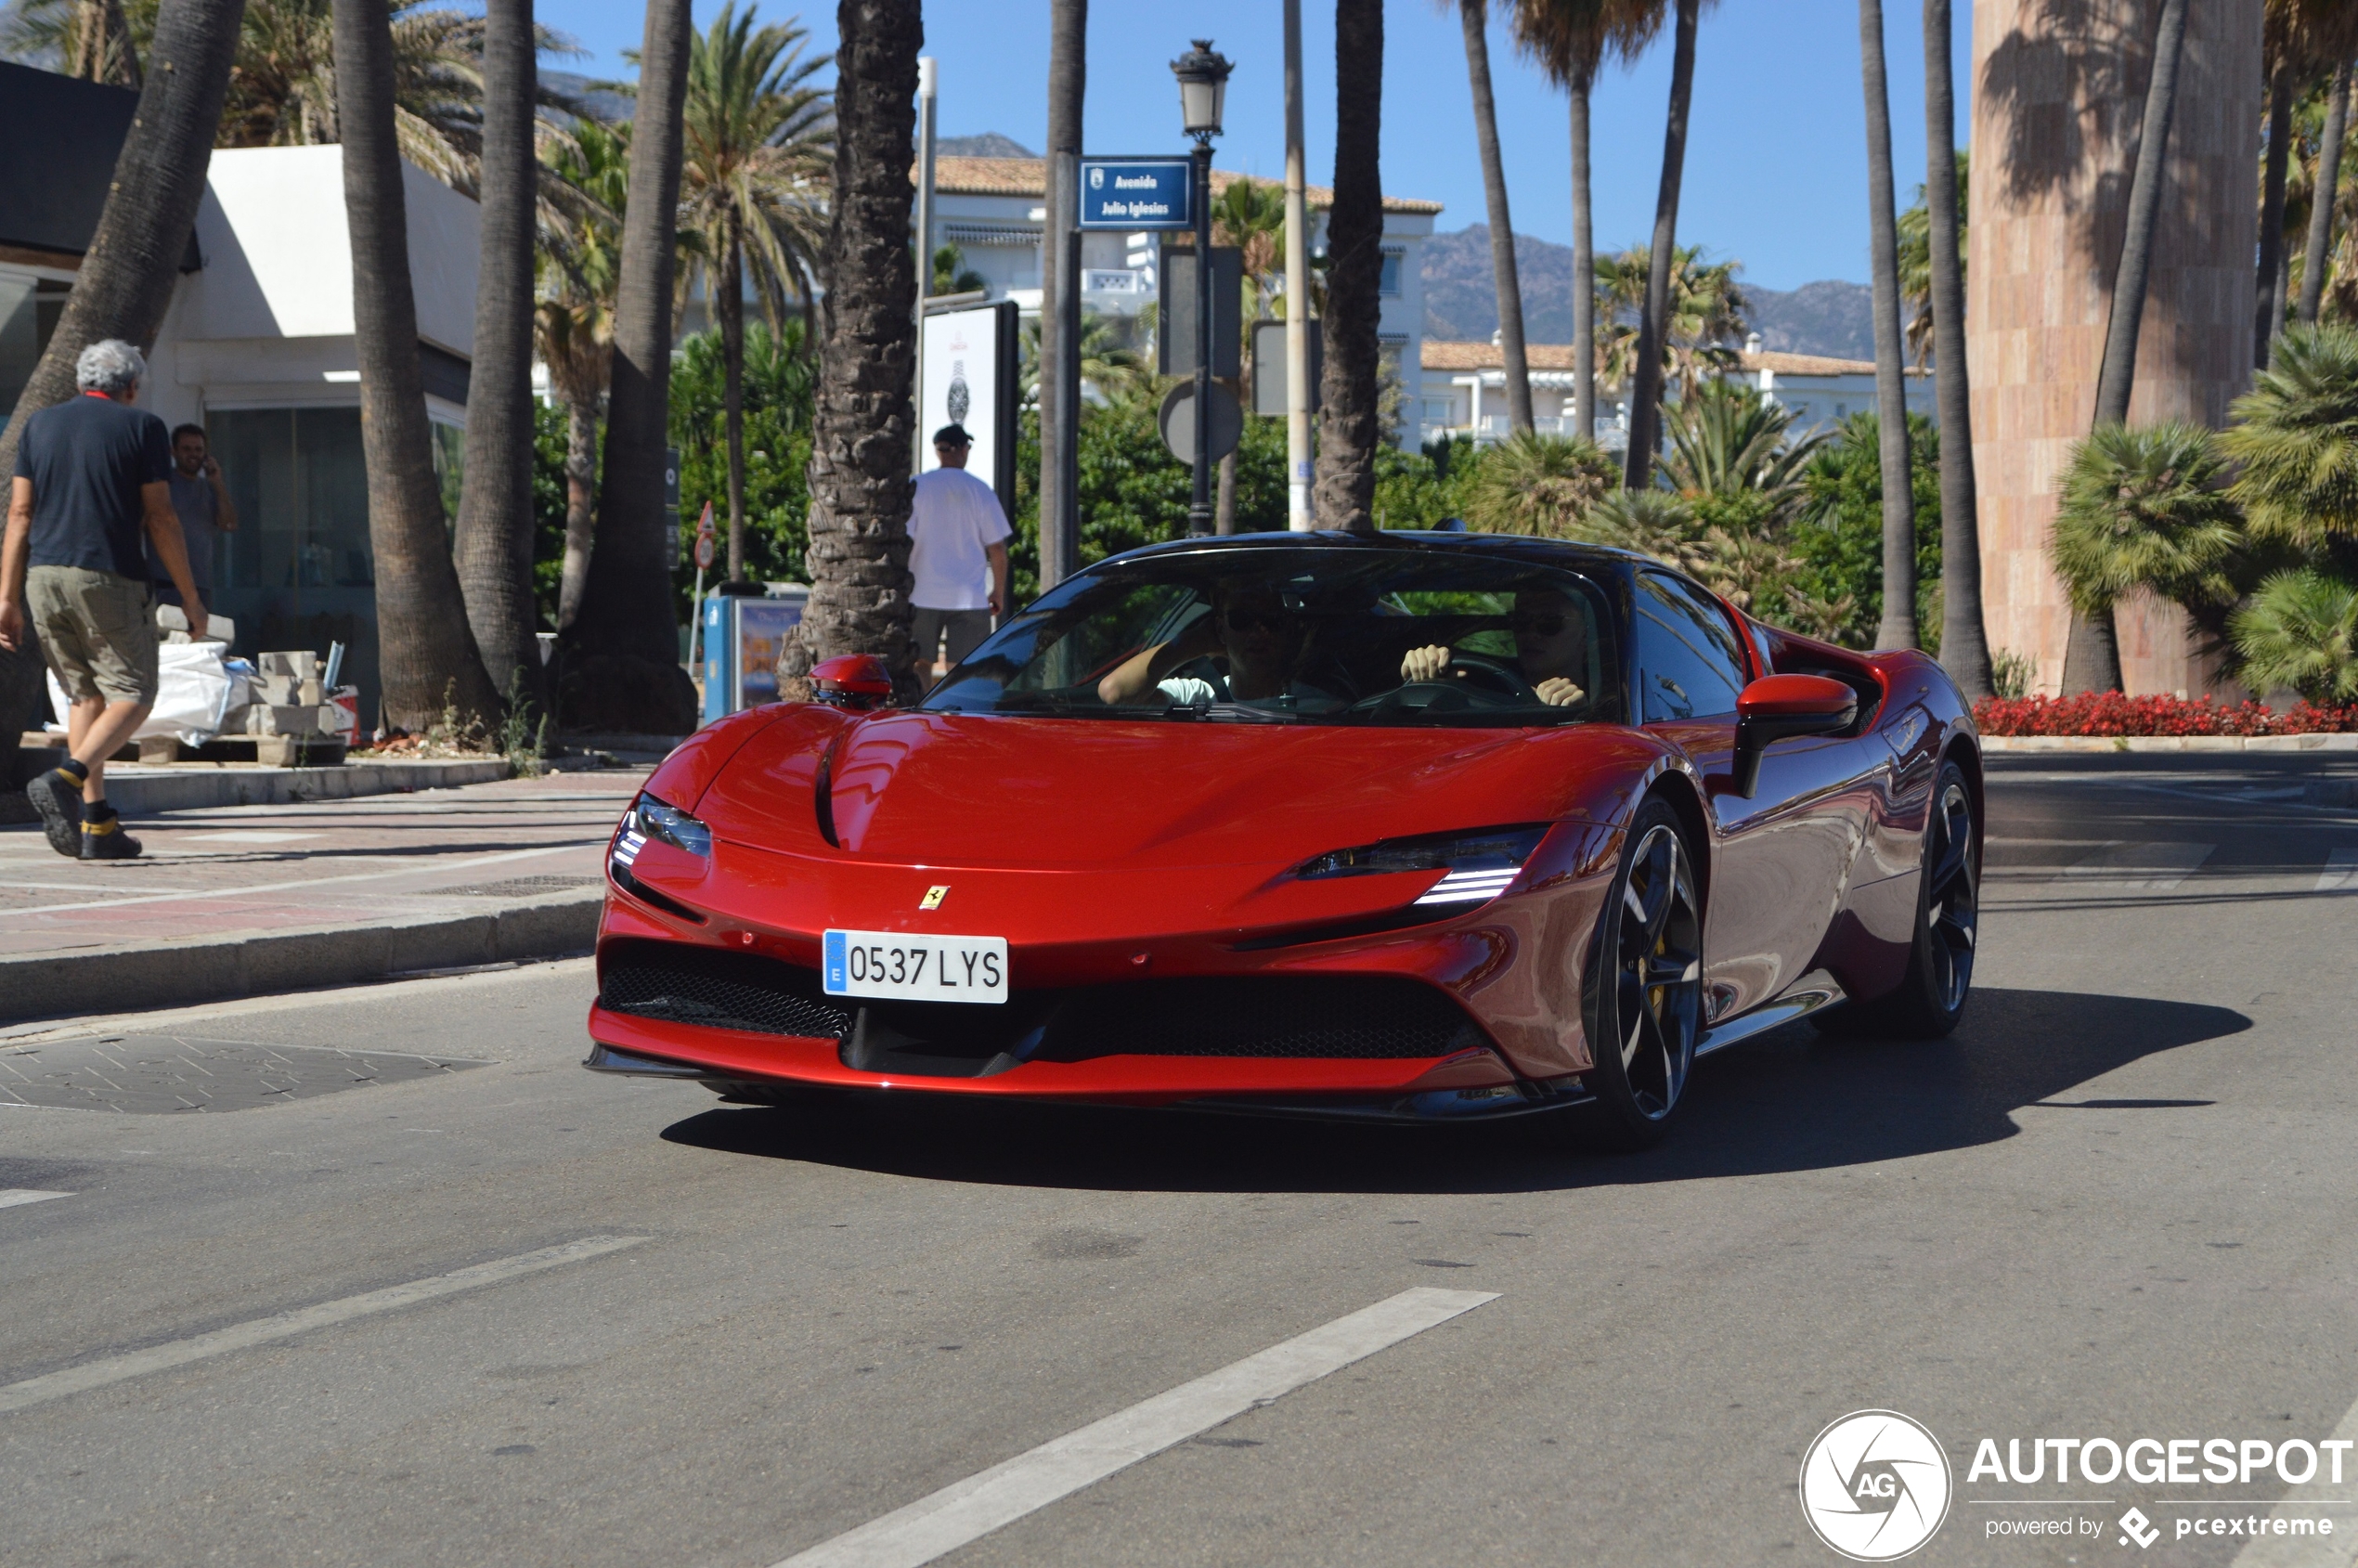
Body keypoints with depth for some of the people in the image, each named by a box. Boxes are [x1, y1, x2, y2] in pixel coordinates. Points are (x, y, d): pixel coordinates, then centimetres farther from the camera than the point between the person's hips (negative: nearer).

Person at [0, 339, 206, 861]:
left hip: (44, 577, 5)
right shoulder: (141, 427, 0)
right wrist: (189, 595, 3)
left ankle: (97, 826, 8)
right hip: (109, 579, -5)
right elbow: (160, 518, -4)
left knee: (85, 695, 15)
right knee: (132, 696, 4)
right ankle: (65, 780, -21)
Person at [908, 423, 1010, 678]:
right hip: (969, 597, -1)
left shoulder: (917, 487, -1)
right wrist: (999, 592, 11)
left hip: (924, 596, 1)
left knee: (920, 666, 9)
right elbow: (997, 548, 0)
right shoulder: (981, 491, -2)